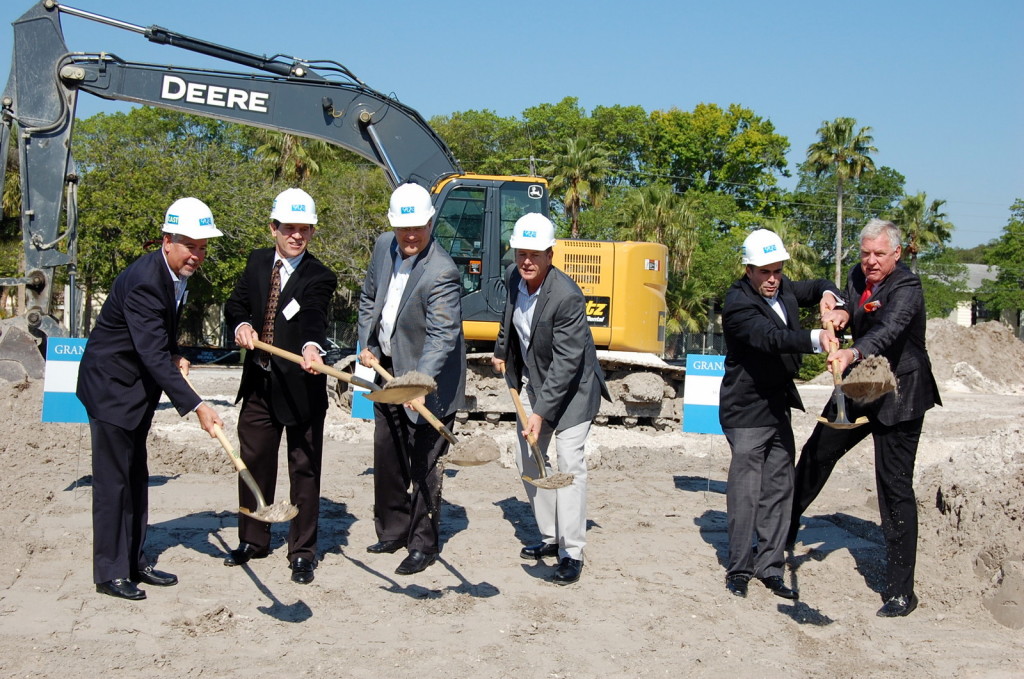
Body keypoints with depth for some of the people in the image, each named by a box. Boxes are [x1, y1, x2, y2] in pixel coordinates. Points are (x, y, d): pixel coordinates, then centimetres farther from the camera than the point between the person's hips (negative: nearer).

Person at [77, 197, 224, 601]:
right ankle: (110, 572, 7)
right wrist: (195, 406, -36)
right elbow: (153, 356, -33)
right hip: (111, 386, -9)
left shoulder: (178, 274, 2)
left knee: (136, 477, 14)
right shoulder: (143, 281, -27)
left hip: (138, 387, 9)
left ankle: (134, 562, 24)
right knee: (113, 480, -3)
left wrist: (176, 357, 0)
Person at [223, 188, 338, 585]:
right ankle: (253, 541, 33)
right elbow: (236, 303, 9)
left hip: (301, 386, -5)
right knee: (253, 462, 16)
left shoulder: (319, 277, -11)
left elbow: (314, 318, -28)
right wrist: (241, 325, -14)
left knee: (304, 469, 3)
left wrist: (311, 347, -49)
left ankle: (303, 553, 14)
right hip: (259, 382, 5)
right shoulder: (257, 261, 7)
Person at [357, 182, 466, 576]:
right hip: (387, 369, 8)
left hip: (427, 381, -8)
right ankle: (392, 531, 36)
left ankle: (423, 545, 16)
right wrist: (366, 346, 6)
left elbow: (443, 335, -34)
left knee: (424, 465, 2)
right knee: (386, 456, 19)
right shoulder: (384, 247, -2)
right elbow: (369, 298, 14)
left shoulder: (441, 273, -27)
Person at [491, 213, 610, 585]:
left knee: (570, 463, -13)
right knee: (527, 461, 11)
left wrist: (541, 411, -32)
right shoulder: (513, 276, -8)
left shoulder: (567, 296, -30)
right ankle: (550, 537, 25)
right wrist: (502, 350, 26)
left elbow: (566, 362, -30)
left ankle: (571, 553, -7)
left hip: (572, 387, -8)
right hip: (532, 382, 8)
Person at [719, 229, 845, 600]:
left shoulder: (783, 289, 5)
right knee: (745, 492, -3)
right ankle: (739, 568, 11)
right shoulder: (738, 304, -20)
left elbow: (815, 286, 22)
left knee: (779, 489, 11)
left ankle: (770, 566, 20)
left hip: (778, 408, 8)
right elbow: (771, 338, -36)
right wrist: (816, 339, -51)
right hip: (747, 412, -8)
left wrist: (828, 295, -2)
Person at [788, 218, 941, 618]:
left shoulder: (906, 288, -19)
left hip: (897, 396, -8)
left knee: (895, 487, -7)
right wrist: (838, 316, -11)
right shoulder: (858, 278, 4)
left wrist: (852, 353, -55)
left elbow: (888, 331, -36)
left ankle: (901, 592, 1)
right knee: (815, 455, 17)